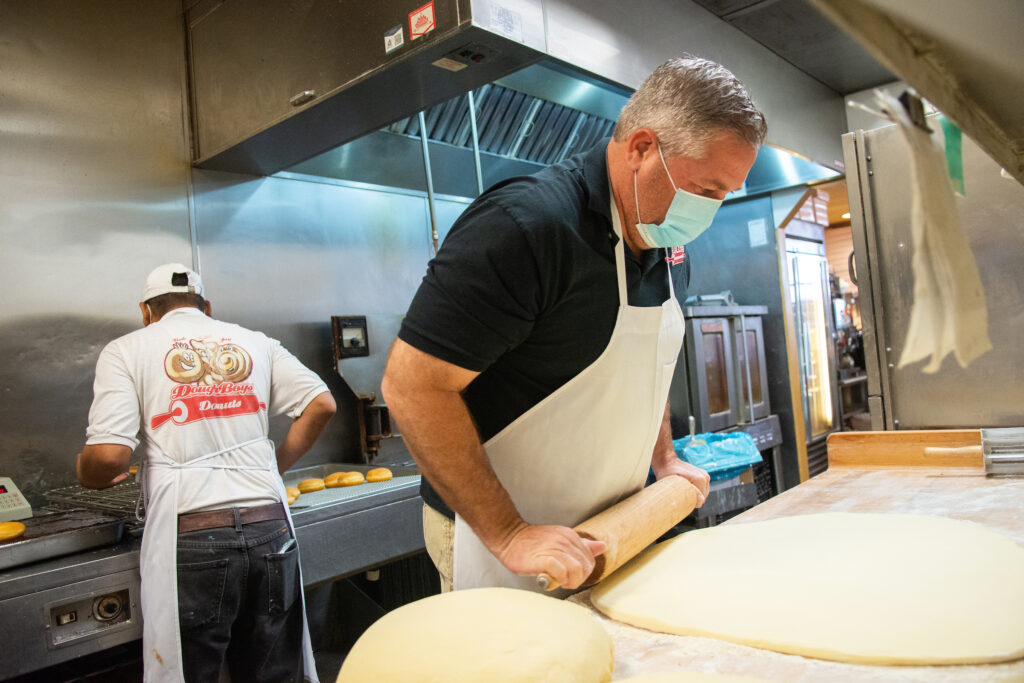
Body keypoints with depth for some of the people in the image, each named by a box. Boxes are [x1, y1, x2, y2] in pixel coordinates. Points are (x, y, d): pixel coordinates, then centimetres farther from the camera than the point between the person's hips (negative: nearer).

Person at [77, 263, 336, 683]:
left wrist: (87, 475, 16)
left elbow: (108, 456, -7)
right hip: (269, 526, 3)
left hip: (189, 535, -3)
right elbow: (322, 404, 4)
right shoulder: (255, 342, 13)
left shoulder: (126, 350, 5)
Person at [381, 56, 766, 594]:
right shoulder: (526, 224, -24)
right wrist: (508, 534, -26)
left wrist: (664, 457, 14)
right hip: (497, 534, -7)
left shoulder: (655, 240, 4)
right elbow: (412, 385, -27)